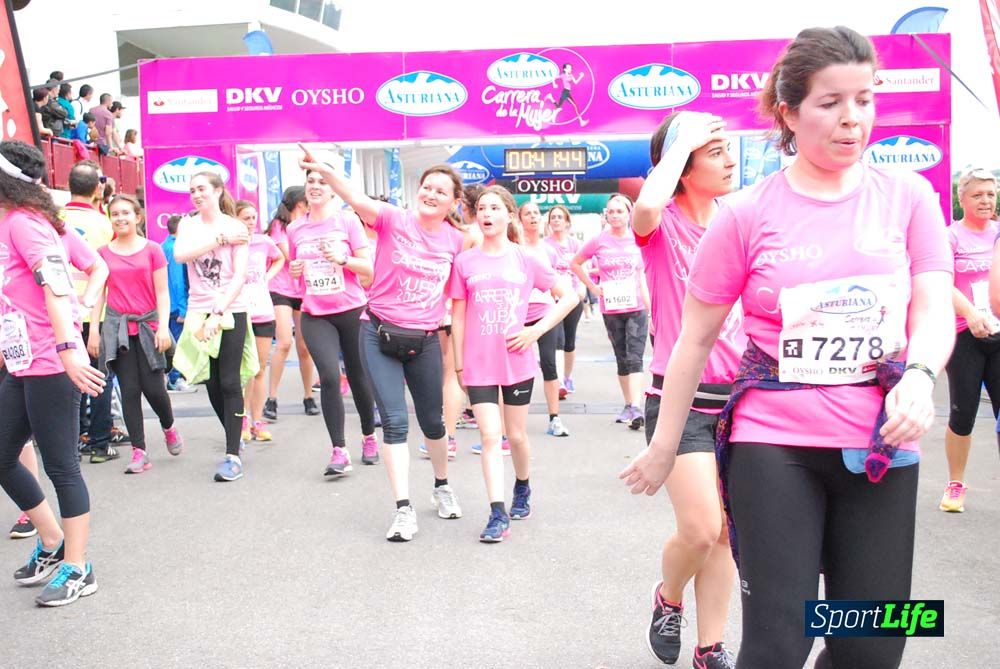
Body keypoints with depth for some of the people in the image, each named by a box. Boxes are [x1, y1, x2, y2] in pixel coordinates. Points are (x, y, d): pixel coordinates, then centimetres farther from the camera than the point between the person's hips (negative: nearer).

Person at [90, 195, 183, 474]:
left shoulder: (152, 250, 1)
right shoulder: (103, 253, 7)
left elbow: (162, 293, 0)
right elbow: (99, 294, 9)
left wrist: (163, 327, -9)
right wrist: (93, 330, 4)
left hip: (148, 324, -2)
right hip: (117, 327, 2)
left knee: (153, 388, -6)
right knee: (129, 391, 1)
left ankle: (169, 428, 26)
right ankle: (139, 452, 7)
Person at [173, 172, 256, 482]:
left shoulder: (235, 227, -2)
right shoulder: (188, 225, 7)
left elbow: (240, 276, -10)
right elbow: (180, 254, -14)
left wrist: (218, 313, -18)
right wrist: (221, 239, -16)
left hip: (231, 312, -4)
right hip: (199, 313, 4)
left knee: (229, 383, -7)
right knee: (212, 383, 9)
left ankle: (233, 455, -4)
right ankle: (235, 438, 28)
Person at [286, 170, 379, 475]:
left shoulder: (348, 221, -3)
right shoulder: (295, 229, 6)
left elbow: (368, 269, -4)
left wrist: (341, 258, -20)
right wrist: (295, 271, -2)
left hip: (351, 311, -1)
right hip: (315, 315, 2)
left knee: (358, 377, 9)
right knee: (329, 377, -15)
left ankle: (369, 437, 33)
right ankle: (339, 451, -7)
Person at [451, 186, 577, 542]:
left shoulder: (526, 259, -1)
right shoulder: (465, 262, 1)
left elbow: (569, 296, 3)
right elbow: (458, 316, 5)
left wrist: (537, 330, -6)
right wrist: (459, 364, 4)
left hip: (517, 360, 0)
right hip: (479, 364, 0)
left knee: (517, 435, 12)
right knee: (491, 435, -7)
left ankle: (522, 489, 38)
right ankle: (498, 513, -1)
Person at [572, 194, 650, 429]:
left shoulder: (637, 241, 1)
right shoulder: (599, 241, -1)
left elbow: (641, 278, 7)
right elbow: (575, 263, 11)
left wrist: (651, 311, 6)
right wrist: (592, 287, 1)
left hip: (636, 309, -1)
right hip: (611, 310, 1)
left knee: (635, 359, -11)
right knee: (622, 360, 11)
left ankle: (636, 407, -16)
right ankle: (628, 405, 22)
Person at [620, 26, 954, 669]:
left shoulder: (908, 196, 4)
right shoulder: (748, 214, -4)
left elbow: (935, 310, 0)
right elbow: (696, 337, 1)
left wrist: (920, 375, -24)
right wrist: (663, 447, 5)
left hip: (882, 446, 3)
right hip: (774, 445, -3)